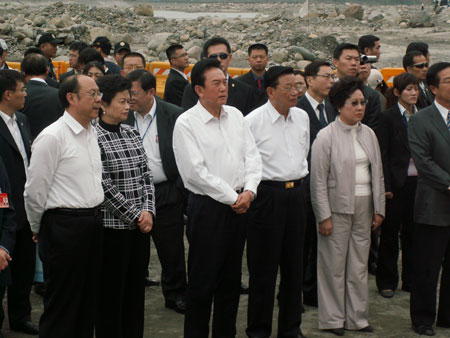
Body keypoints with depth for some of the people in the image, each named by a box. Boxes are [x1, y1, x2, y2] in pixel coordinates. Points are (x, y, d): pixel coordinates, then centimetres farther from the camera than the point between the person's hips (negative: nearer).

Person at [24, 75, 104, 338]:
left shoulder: (93, 133, 12)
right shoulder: (52, 137, -13)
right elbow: (35, 190, -10)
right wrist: (39, 228, 1)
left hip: (93, 224, 8)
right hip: (65, 225, -8)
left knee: (89, 299, 14)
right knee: (61, 303, 1)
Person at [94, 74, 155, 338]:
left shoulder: (132, 133, 10)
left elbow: (146, 175, 10)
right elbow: (104, 186, -14)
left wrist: (148, 211, -4)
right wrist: (134, 215, -11)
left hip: (140, 225, 6)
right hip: (113, 225, -6)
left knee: (136, 289, 12)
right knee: (112, 293, 3)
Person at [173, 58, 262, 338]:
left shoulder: (235, 116, 9)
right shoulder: (186, 123, -9)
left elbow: (252, 156, 9)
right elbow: (196, 172, -15)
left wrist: (249, 191, -7)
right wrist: (231, 198, -12)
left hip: (239, 206, 6)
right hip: (207, 207, -6)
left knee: (231, 279, 13)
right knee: (203, 281, 1)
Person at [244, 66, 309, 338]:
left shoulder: (302, 117, 7)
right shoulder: (253, 121, -11)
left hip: (297, 192, 6)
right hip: (267, 194, -5)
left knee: (294, 264, 12)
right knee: (263, 266, 2)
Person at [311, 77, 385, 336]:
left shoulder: (368, 134, 9)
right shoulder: (327, 137, -8)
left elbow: (378, 174, 13)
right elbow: (319, 180, -9)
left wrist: (379, 209, 10)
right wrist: (324, 216, -12)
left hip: (364, 207, 5)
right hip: (338, 206, -5)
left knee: (360, 263, 10)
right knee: (334, 264, 0)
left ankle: (358, 317, 19)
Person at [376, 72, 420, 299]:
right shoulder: (388, 117, -5)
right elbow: (382, 154, -8)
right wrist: (386, 185, -13)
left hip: (418, 181, 4)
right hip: (397, 182, -4)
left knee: (412, 230, 10)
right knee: (390, 232, 5)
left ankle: (411, 280, 21)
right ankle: (387, 281, 15)